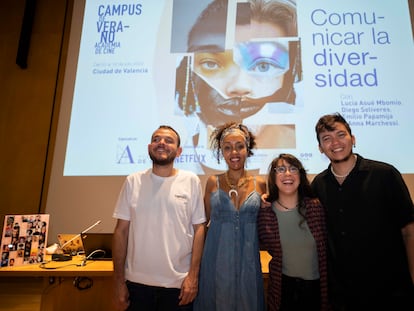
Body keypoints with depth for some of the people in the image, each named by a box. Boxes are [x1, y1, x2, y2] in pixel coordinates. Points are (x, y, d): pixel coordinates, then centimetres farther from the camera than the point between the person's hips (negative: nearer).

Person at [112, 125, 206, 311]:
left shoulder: (191, 181, -4)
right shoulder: (133, 182, -2)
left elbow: (199, 229, -3)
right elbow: (121, 231, 0)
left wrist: (193, 276, -7)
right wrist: (118, 281, -1)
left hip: (179, 283, -1)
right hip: (137, 282, 1)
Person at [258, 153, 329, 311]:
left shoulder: (316, 208, -11)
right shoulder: (265, 212, -11)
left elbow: (326, 249, -2)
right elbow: (263, 246, 2)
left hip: (316, 286, 1)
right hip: (283, 287, 0)